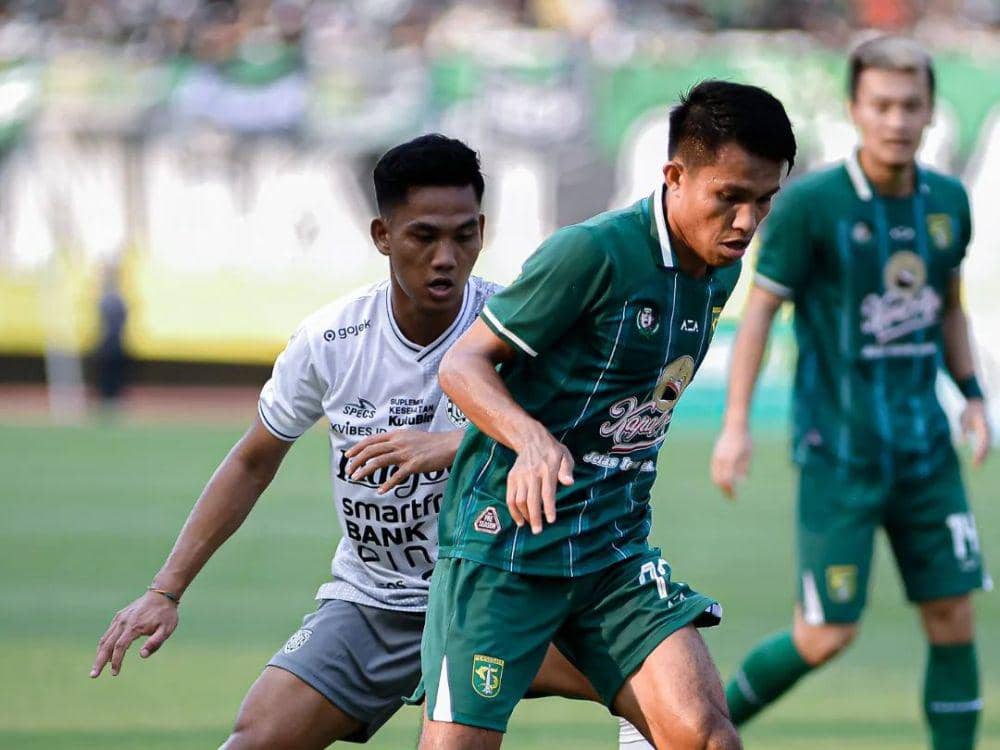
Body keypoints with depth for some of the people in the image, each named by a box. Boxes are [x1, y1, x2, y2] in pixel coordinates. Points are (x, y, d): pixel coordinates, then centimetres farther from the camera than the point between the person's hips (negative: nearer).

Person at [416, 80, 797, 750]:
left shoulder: (724, 271, 7)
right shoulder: (593, 252, -17)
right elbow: (462, 364, -14)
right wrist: (533, 438, -31)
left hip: (617, 550, 6)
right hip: (506, 538, -6)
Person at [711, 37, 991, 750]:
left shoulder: (947, 201, 4)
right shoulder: (810, 204, -12)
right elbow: (759, 309, -7)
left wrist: (973, 395, 7)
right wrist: (736, 423, -12)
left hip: (925, 448, 5)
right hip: (839, 451, -5)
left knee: (954, 620, 2)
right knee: (827, 636, -5)